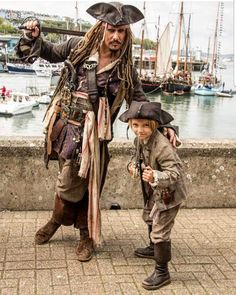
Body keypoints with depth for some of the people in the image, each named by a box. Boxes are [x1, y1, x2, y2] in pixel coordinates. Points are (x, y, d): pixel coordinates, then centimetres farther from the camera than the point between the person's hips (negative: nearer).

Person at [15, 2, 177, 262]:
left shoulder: (125, 69, -2)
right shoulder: (78, 47, 1)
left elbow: (141, 103, 2)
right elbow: (51, 52, 19)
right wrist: (34, 38, 1)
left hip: (91, 133, -1)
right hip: (63, 125, 1)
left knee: (85, 183, 6)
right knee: (69, 180, 9)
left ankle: (87, 235, 29)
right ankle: (58, 219, 39)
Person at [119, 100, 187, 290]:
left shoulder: (162, 146, -34)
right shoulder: (140, 140, -7)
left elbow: (174, 173, -35)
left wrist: (155, 177, -52)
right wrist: (134, 165, -6)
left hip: (169, 193, -10)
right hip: (155, 191, 10)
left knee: (160, 232, -7)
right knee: (149, 218, 31)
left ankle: (162, 272, 10)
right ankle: (155, 249, 58)